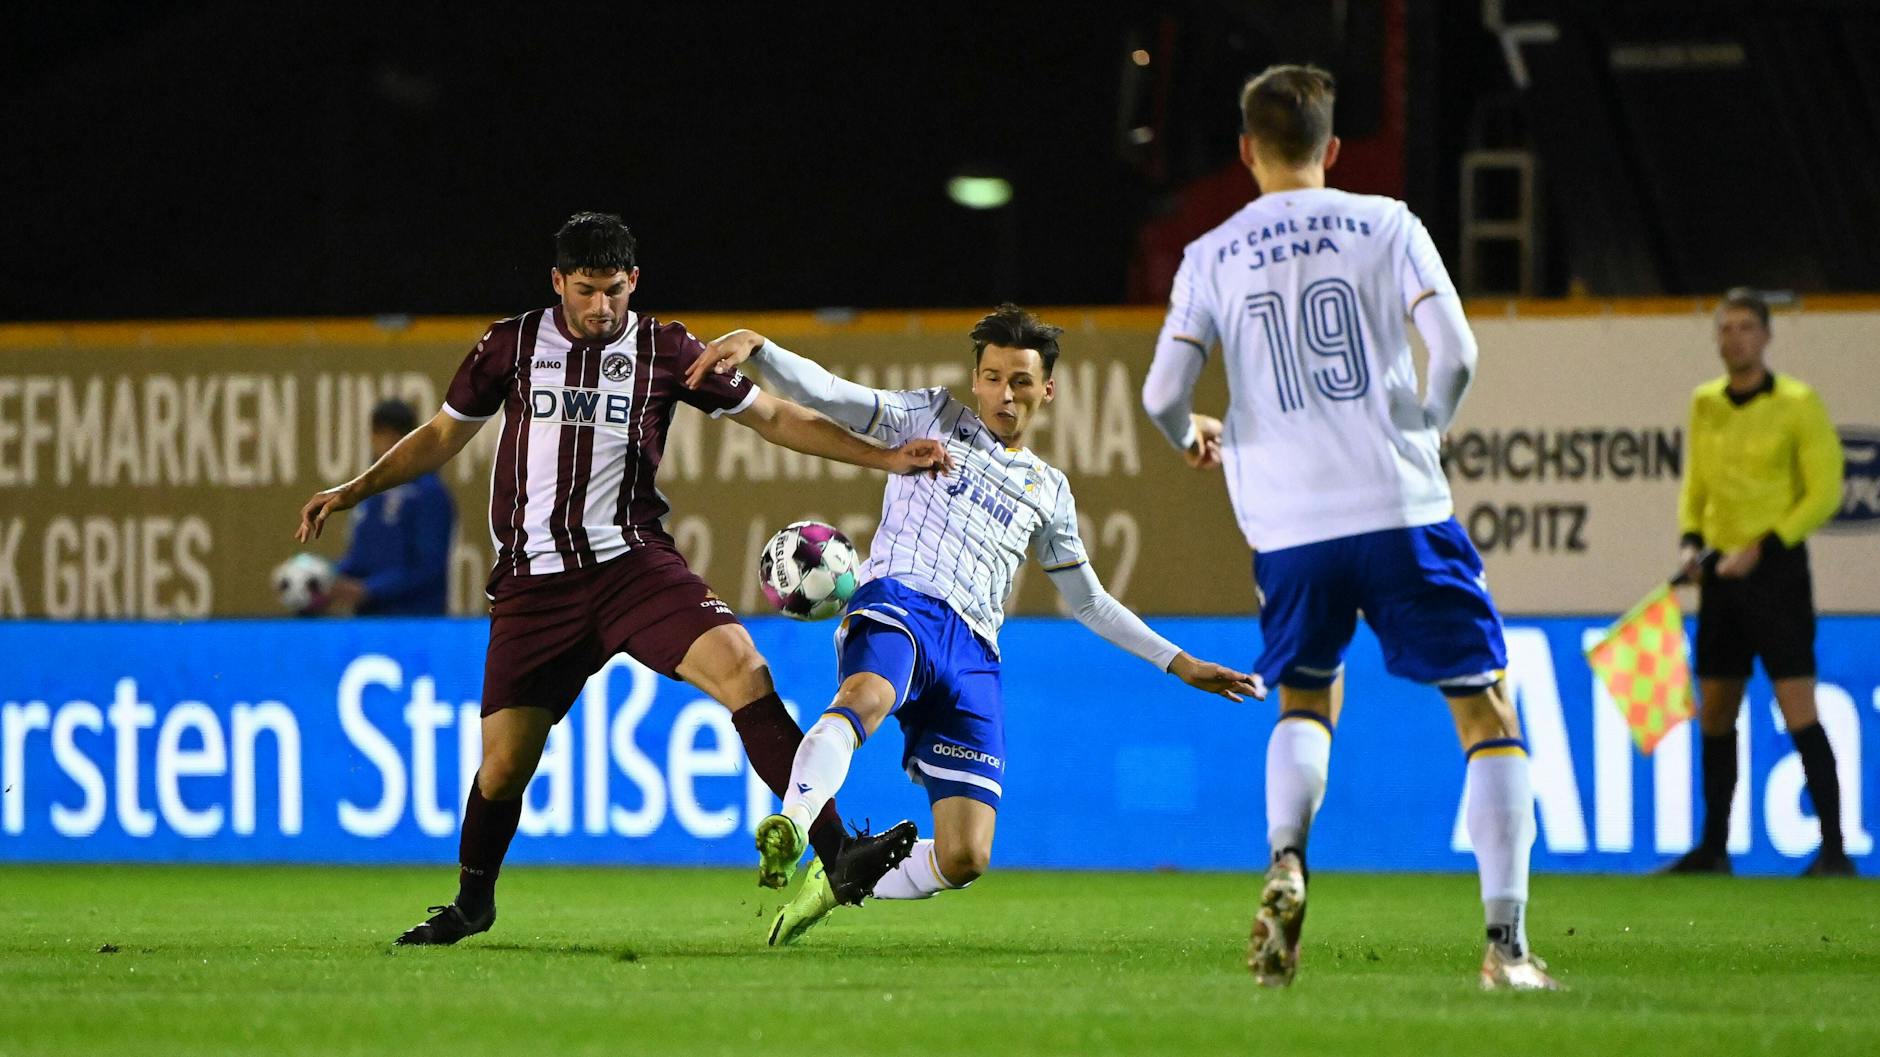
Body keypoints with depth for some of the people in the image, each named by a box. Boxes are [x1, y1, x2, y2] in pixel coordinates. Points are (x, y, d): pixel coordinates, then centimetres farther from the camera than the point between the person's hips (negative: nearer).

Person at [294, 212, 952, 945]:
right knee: (504, 761, -2)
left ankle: (835, 852, -26)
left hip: (632, 562, -1)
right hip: (534, 580, 1)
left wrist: (886, 458, 3)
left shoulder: (664, 351, 4)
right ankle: (472, 903, 28)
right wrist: (352, 491, 13)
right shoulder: (511, 346, 5)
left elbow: (776, 418, 10)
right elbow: (443, 434, 19)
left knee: (740, 666, -25)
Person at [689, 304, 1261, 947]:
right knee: (865, 698, -43)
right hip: (900, 603, -4)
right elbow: (827, 395, 7)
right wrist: (754, 347, -11)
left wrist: (1181, 665, 32)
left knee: (964, 859, -10)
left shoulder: (1048, 491, 27)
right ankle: (791, 824, -64)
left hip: (973, 653, 4)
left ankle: (836, 885, 11)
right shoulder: (934, 418, 18)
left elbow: (1088, 601, 36)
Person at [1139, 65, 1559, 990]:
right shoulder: (1386, 225, 3)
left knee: (1306, 698, 25)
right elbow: (1456, 356, -7)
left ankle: (1286, 861, -5)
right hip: (1401, 510, -2)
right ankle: (1506, 941, -7)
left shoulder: (1211, 257, 6)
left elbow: (1161, 395, 0)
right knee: (1487, 713, 6)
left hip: (1288, 524, 2)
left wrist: (1195, 437, 23)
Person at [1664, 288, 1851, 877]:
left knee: (1799, 715, -11)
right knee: (1714, 717, 9)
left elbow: (1825, 493, -10)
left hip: (1776, 569, -6)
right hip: (1721, 574, 6)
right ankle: (1713, 848, 19)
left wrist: (1762, 548, -17)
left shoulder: (1797, 405, -8)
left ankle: (1834, 851, -10)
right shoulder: (1704, 404, 10)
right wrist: (1691, 540, 3)